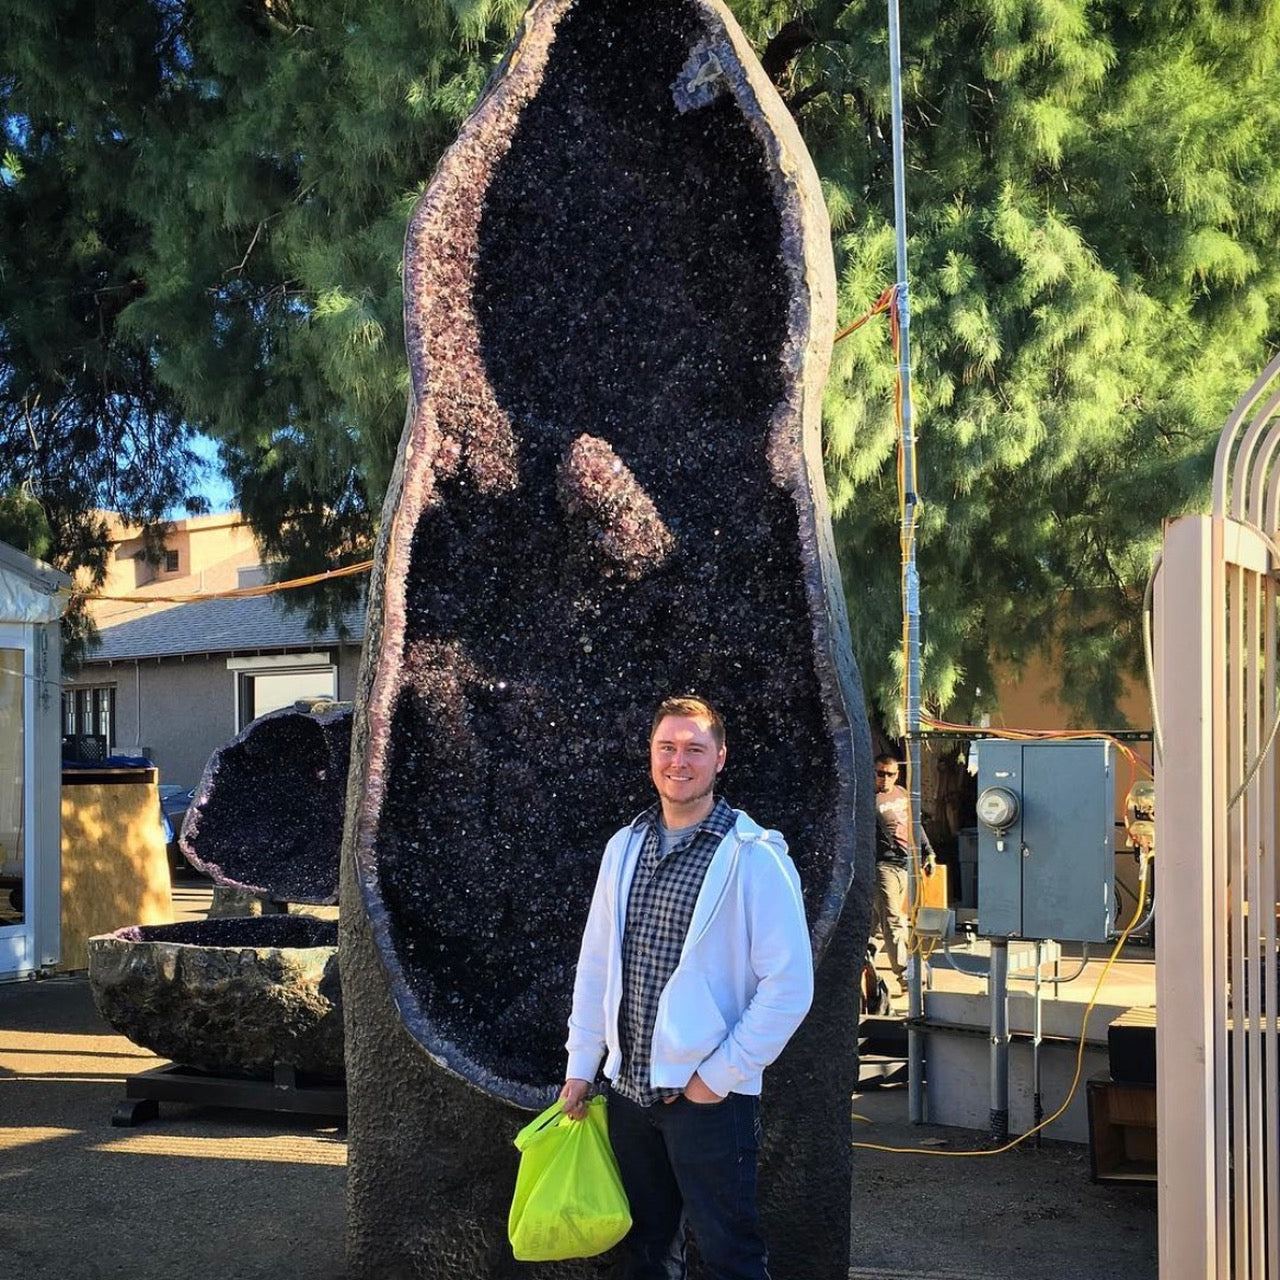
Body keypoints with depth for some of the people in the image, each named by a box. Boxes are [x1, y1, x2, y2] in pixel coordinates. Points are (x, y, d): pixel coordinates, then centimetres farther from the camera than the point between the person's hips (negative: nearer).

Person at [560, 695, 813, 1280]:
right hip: (630, 1090, 6)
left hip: (709, 1098, -6)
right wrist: (580, 1066, 12)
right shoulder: (623, 848, 7)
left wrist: (718, 1077, -14)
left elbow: (790, 985, -14)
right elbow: (595, 965, 14)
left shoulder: (754, 857, -11)